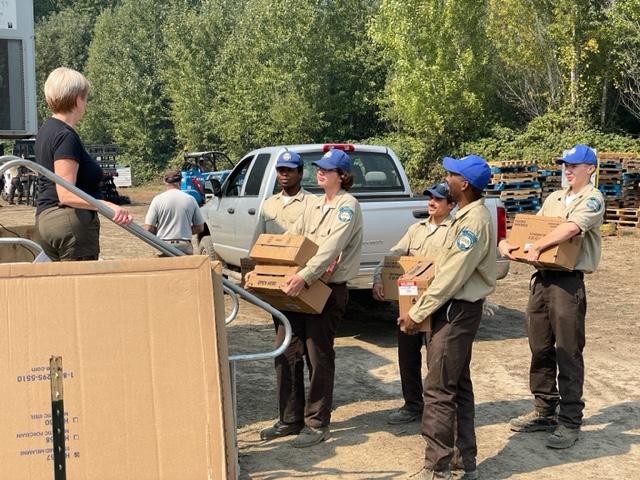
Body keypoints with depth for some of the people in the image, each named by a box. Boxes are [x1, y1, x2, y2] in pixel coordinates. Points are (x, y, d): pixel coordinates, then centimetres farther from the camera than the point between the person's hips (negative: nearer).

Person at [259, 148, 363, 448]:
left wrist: (305, 277, -35)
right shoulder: (314, 204, 15)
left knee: (319, 358, 1)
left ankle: (317, 424, 14)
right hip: (300, 288, 8)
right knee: (285, 354, 8)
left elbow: (331, 248, -24)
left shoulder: (347, 206, -10)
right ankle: (290, 420, 21)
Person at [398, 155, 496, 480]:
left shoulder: (474, 220, -19)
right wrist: (422, 307, 14)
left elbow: (451, 277, -21)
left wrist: (417, 314, -15)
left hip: (457, 310, -11)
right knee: (458, 387, 16)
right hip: (457, 308, 11)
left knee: (439, 391, -6)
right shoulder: (468, 215, 12)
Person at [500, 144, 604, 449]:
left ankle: (570, 422, 6)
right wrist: (508, 242, -3)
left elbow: (570, 229, -23)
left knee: (568, 353, -2)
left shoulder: (592, 199, -6)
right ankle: (544, 412, 23)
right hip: (541, 278, 7)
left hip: (568, 282, -7)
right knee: (540, 349, 11)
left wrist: (536, 248, -22)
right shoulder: (554, 198, 18)